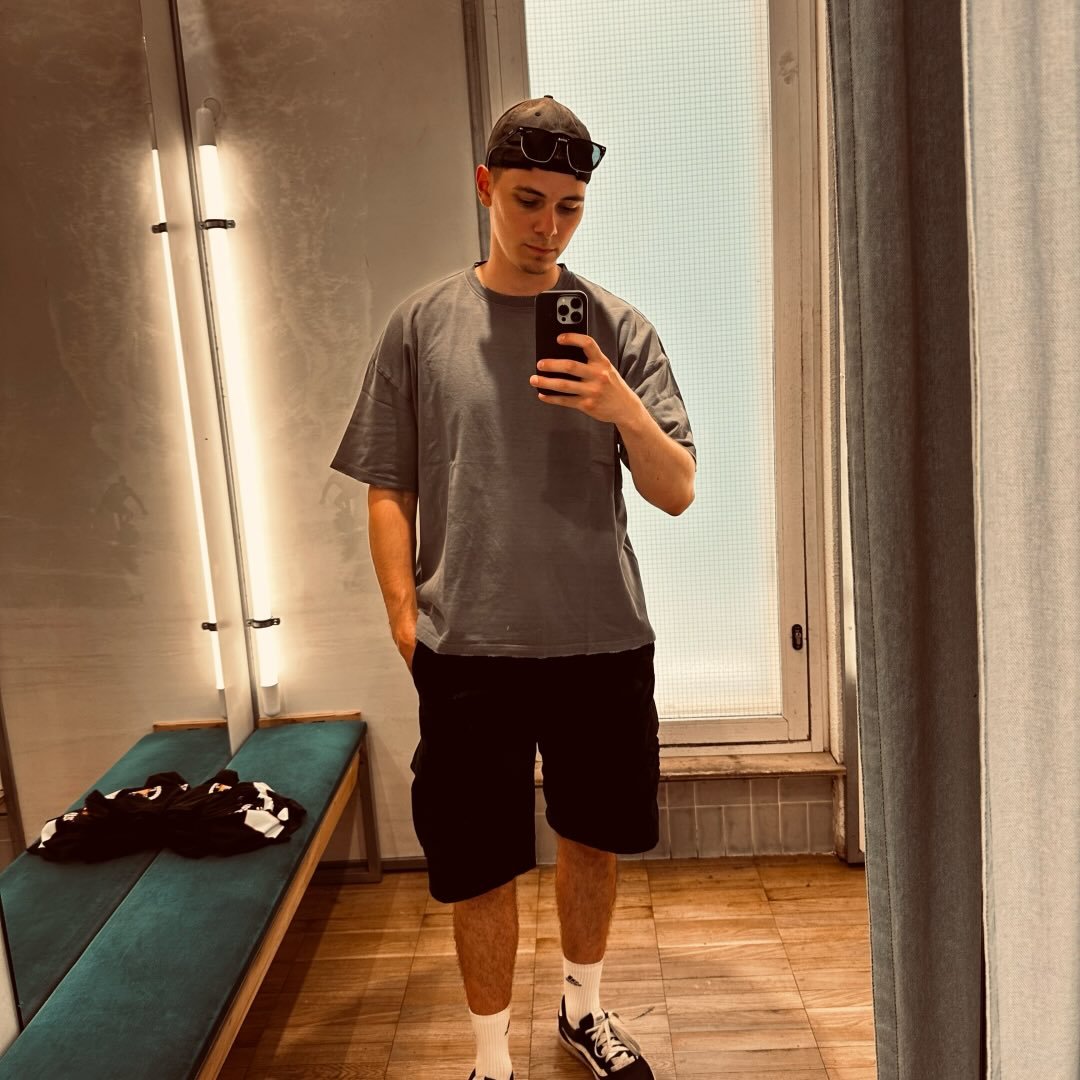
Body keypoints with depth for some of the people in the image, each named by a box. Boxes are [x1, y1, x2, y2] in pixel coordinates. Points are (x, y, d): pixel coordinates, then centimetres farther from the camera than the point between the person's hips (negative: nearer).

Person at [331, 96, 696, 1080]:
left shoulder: (618, 327, 1)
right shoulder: (424, 325, 1)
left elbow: (677, 493, -3)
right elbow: (388, 489, 3)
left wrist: (627, 412, -21)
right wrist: (404, 615, -5)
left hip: (604, 640, 2)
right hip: (470, 648, -1)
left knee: (593, 836, 19)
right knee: (480, 865, 8)